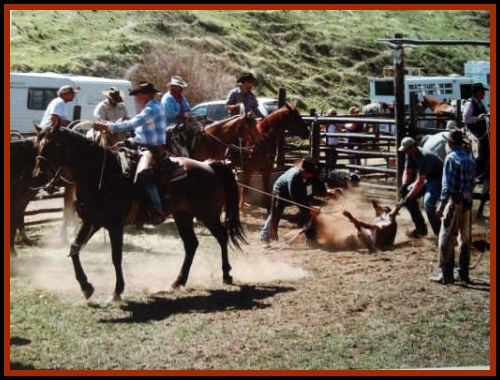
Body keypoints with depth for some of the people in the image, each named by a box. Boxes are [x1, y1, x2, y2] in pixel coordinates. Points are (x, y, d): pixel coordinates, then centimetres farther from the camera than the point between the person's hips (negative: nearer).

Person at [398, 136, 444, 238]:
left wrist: (408, 197, -30)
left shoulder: (424, 157, -31)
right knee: (407, 193, 0)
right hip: (428, 179, 10)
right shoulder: (410, 155, -3)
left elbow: (420, 181, -33)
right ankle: (421, 228, 8)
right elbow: (407, 172, 7)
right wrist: (404, 186, -13)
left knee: (428, 202, -31)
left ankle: (440, 234, -20)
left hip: (439, 179, -10)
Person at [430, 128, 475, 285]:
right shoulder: (469, 157, 10)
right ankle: (463, 273, 19)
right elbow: (472, 182, 11)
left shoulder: (452, 157, -12)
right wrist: (468, 198, 18)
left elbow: (448, 184, -16)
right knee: (465, 238, 13)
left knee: (446, 239, -2)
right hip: (467, 201, 7)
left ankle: (446, 275, -3)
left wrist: (441, 205, -15)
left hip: (454, 201, -7)